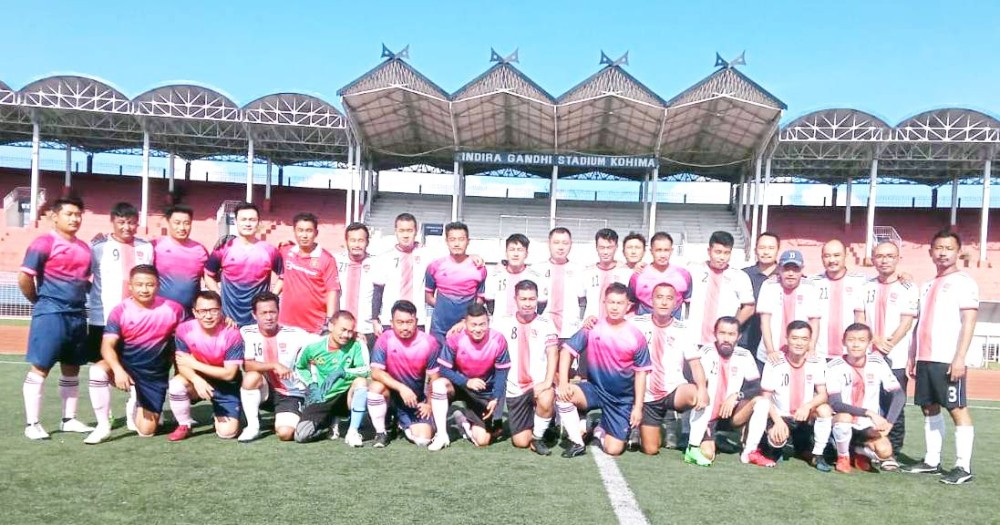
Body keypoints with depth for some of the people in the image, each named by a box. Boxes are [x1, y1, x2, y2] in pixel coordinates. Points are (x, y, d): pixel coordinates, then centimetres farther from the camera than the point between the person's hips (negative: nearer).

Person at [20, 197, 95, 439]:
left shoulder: (84, 248, 13)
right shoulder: (44, 243, -8)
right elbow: (24, 278, -12)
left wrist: (77, 298, 12)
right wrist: (40, 301, -1)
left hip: (77, 315, 7)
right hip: (50, 314, -7)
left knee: (72, 369, 12)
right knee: (40, 368, -1)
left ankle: (69, 419, 22)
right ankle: (32, 423, 6)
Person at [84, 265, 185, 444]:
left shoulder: (173, 309, -10)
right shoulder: (120, 311, -12)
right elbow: (107, 345, -20)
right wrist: (118, 370, -38)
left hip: (155, 376, 0)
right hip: (126, 367, 0)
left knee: (146, 431, -2)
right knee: (98, 371, -34)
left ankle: (138, 407, 35)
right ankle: (103, 426, -16)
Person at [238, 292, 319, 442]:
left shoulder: (293, 334, -11)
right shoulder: (247, 333, -9)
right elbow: (247, 365, -19)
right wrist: (274, 365, -30)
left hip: (291, 394, -1)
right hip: (264, 390, 1)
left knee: (285, 433, -22)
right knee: (251, 377, -31)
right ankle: (253, 426, -12)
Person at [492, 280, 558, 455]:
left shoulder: (545, 324, -1)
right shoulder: (504, 323, 4)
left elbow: (552, 354, -11)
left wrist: (548, 382, -26)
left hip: (539, 384, -2)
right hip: (515, 389, 2)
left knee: (546, 400, -37)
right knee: (521, 442, -3)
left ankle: (538, 436, -7)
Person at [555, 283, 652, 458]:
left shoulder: (636, 337, -9)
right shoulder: (592, 328, -8)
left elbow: (640, 373, -3)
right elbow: (567, 351, -10)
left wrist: (638, 407, -5)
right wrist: (563, 382, -24)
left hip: (622, 399, 0)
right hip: (595, 389, 0)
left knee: (614, 450, -7)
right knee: (563, 394, -30)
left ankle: (601, 431, 31)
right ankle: (577, 443, -10)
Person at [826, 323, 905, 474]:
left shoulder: (878, 363, -7)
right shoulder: (835, 366, -15)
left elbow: (899, 395, -6)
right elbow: (835, 404, -23)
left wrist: (888, 423, -17)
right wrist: (869, 413, -32)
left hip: (869, 426, 2)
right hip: (844, 423, -2)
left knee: (885, 452, -26)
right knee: (844, 416, -36)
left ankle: (860, 451, 13)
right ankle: (843, 456, -5)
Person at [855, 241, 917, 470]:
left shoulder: (908, 288, 2)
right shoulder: (867, 287, 12)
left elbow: (906, 324, -5)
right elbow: (860, 319, 7)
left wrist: (888, 345, -16)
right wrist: (876, 340, -10)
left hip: (896, 359, -3)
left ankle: (892, 453, 8)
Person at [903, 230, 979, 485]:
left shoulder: (964, 282, -3)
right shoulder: (928, 286, 19)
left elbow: (968, 322, -11)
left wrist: (959, 357, -19)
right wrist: (912, 356, 17)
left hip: (948, 360, -8)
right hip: (925, 359, 8)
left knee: (957, 409, -4)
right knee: (929, 408, 10)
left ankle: (963, 466, 0)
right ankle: (932, 461, 17)